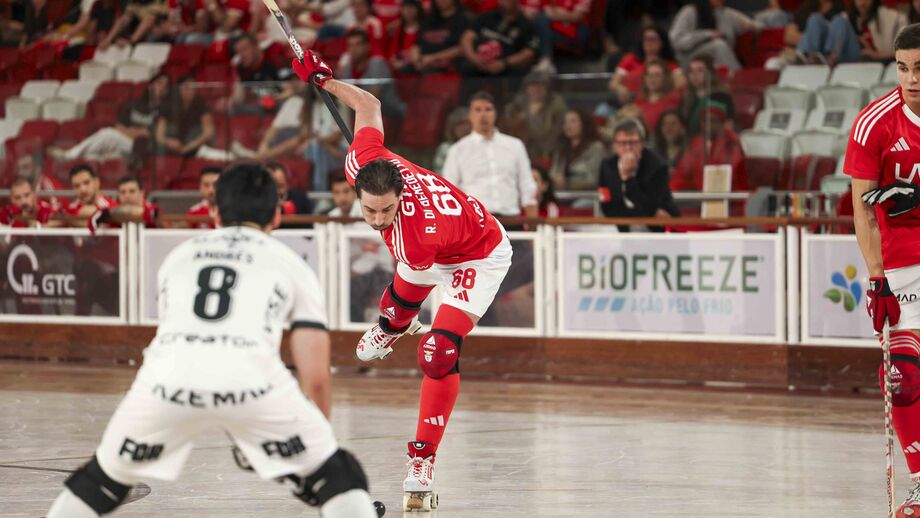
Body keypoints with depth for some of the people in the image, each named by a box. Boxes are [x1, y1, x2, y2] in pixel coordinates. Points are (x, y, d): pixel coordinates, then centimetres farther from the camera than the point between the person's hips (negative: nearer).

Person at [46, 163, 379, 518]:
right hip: (251, 375, -2)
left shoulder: (177, 256, 34)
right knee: (335, 474, 16)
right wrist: (315, 438, 35)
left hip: (169, 373, 2)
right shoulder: (291, 265, 26)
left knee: (104, 478, 25)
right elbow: (316, 377, 19)